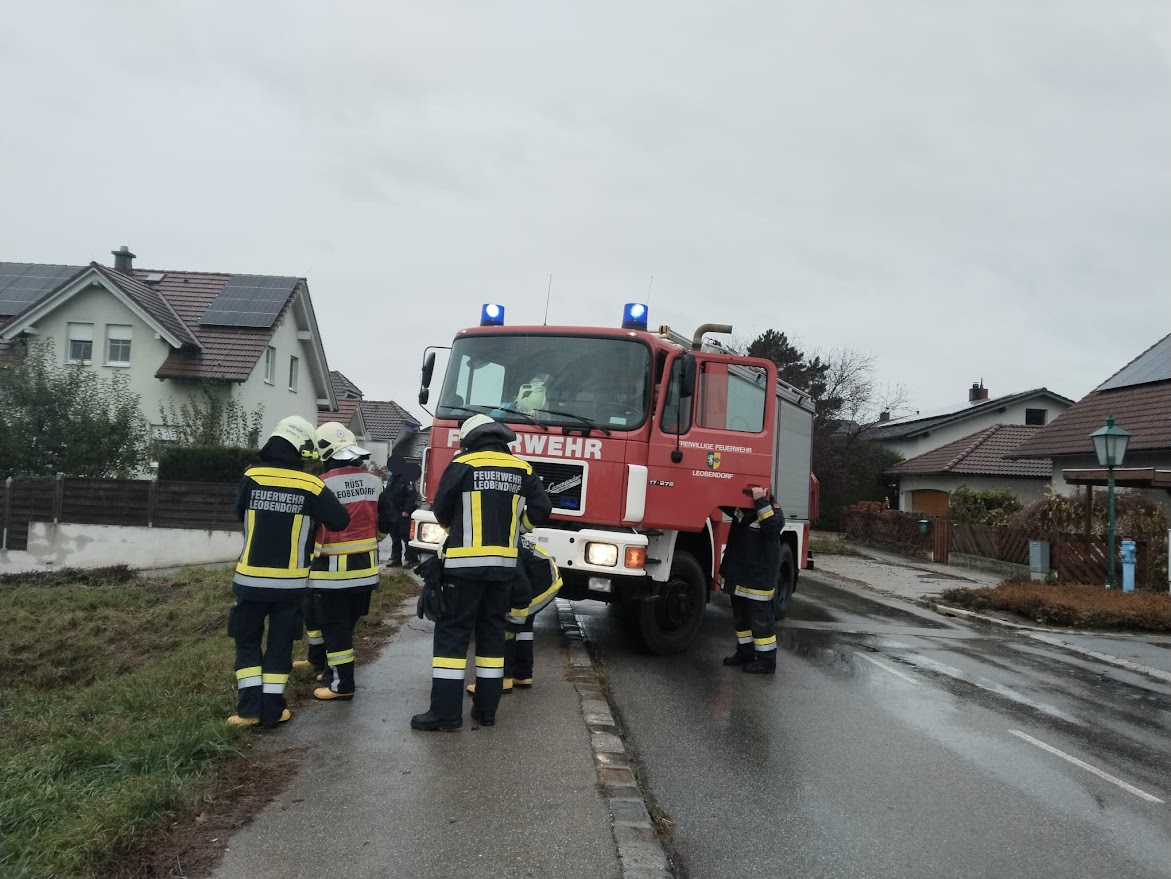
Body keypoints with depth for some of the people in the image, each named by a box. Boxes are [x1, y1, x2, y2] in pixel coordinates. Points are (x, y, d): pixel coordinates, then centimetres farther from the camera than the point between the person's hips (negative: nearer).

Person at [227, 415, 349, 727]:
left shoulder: (251, 478, -6)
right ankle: (272, 710, 12)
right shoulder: (311, 486, -10)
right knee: (280, 644, 11)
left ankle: (250, 708, 8)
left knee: (247, 641, 14)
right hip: (290, 581, -1)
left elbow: (241, 513, 7)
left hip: (251, 578, 1)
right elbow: (340, 521, -3)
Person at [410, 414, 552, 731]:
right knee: (492, 631, 13)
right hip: (503, 563, 5)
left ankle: (446, 711, -4)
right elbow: (541, 509, 3)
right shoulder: (522, 470, 6)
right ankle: (486, 708, 15)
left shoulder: (462, 466, -5)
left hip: (466, 561, -4)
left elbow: (441, 511, 1)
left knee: (453, 632, -1)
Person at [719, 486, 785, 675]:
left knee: (760, 618, -4)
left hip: (759, 576, -8)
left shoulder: (772, 509, -15)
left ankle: (767, 660, 4)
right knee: (740, 616, 17)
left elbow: (773, 525, -37)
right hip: (738, 574, 8)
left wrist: (761, 501, -37)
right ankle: (745, 652, 30)